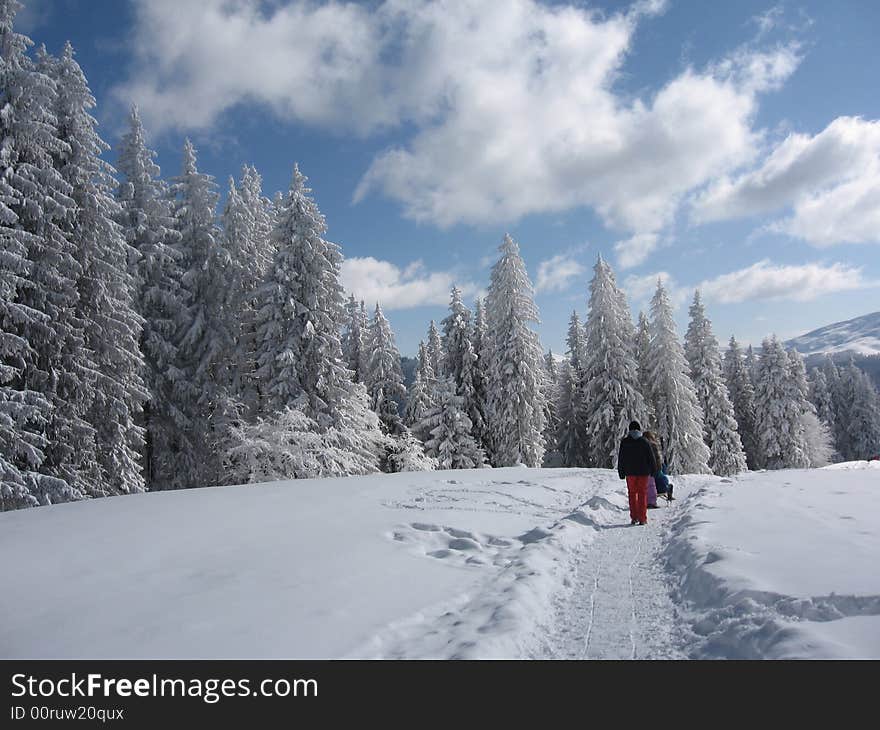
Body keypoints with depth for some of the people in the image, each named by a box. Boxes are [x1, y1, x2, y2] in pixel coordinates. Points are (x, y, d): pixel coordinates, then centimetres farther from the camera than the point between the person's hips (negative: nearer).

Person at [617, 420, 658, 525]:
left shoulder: (624, 442, -1)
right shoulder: (644, 442, -4)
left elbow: (621, 459, 2)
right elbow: (651, 458, 1)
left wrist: (621, 473, 10)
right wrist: (654, 470, 12)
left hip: (630, 473, 1)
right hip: (643, 472, -1)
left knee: (632, 494, 10)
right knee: (642, 494, 4)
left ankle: (634, 518, 7)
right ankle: (642, 519, 2)